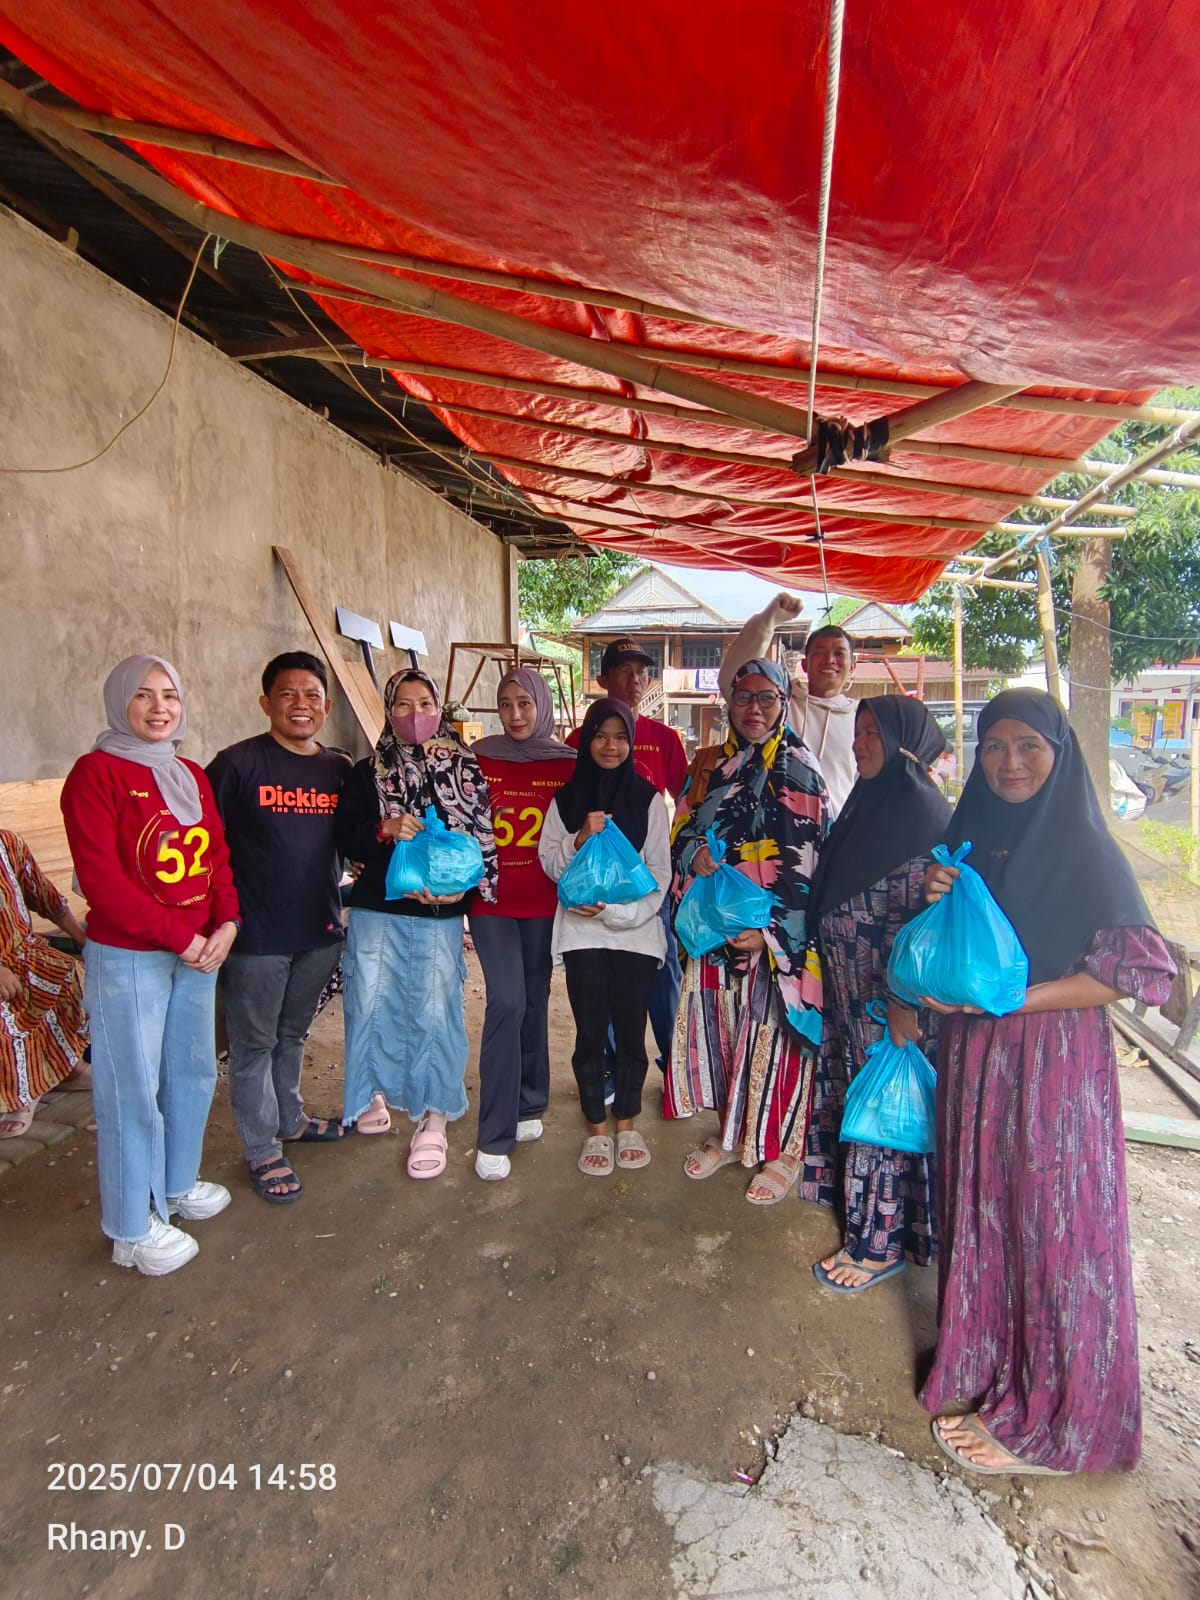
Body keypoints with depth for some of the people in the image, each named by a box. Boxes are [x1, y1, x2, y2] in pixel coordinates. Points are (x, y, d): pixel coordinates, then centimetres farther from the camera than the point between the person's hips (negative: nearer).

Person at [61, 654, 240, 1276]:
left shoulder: (193, 776, 9)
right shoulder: (97, 771, -11)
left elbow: (218, 858, 10)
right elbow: (101, 878, -17)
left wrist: (226, 924, -6)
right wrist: (179, 937, -16)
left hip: (198, 951, 7)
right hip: (127, 957, -7)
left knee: (194, 1072, 18)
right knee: (133, 1088, 5)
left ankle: (177, 1184, 40)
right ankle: (133, 1228, 23)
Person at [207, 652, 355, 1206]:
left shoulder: (339, 770, 4)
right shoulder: (237, 764, -11)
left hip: (320, 930, 5)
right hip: (256, 933, -5)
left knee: (293, 1034, 23)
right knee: (254, 1042, 10)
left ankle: (289, 1118, 42)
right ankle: (262, 1150, 26)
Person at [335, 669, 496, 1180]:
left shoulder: (466, 771, 2)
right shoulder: (368, 773, 6)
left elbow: (482, 838, 0)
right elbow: (344, 836, 2)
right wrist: (385, 830, -17)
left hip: (440, 915, -1)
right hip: (376, 911, 2)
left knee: (435, 1011, 0)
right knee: (371, 1003, 7)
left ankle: (433, 1119, 16)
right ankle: (373, 1092, 34)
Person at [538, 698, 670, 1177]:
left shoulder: (647, 798, 0)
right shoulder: (567, 797, 4)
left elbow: (660, 870, -2)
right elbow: (549, 862, 3)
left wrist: (615, 909, -14)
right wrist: (579, 839, -16)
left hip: (636, 931, 0)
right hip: (581, 931, 1)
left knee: (630, 1031, 7)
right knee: (590, 1032, 6)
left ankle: (627, 1122, 27)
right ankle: (596, 1128, 22)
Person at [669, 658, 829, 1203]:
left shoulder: (799, 771, -6)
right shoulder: (712, 767, 10)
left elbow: (807, 861, -12)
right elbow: (682, 830, 14)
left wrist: (771, 930, -18)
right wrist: (696, 854, -10)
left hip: (778, 933, -5)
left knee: (772, 1033, 3)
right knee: (719, 1027, 13)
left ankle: (783, 1150, 22)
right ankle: (730, 1134, 32)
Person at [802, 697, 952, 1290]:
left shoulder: (921, 810, -18)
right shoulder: (873, 801, 10)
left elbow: (923, 916, -22)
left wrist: (902, 1001, -23)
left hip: (889, 997, -8)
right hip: (851, 991, 8)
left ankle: (880, 1242, 22)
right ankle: (854, 1193, 39)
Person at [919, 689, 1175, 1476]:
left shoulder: (1085, 850, -11)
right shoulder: (970, 840, 6)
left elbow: (1142, 967, -14)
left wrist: (1015, 997, -19)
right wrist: (938, 904, -9)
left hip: (1056, 1062, -5)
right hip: (973, 1057, 5)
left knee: (1051, 1224, 6)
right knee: (980, 1210, 15)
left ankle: (1046, 1413, 26)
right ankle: (983, 1369, 36)